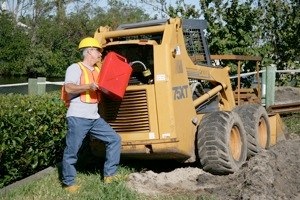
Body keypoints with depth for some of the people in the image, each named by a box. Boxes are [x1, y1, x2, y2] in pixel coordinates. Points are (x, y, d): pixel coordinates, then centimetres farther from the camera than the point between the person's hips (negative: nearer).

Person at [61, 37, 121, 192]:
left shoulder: (97, 70, 18)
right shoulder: (75, 68, -6)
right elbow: (69, 88, -20)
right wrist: (89, 86, -25)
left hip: (95, 118, 8)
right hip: (78, 117, -8)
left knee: (114, 140, 7)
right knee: (72, 150, -2)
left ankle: (109, 175, 13)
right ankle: (68, 183, 12)